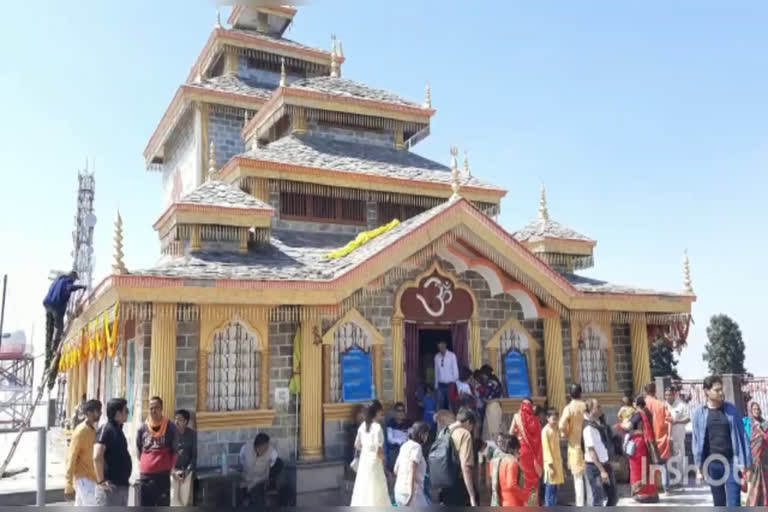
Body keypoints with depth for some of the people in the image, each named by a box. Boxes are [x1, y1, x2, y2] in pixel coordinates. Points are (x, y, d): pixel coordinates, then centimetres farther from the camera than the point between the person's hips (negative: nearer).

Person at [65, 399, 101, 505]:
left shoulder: (93, 430, 10)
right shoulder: (81, 431, -15)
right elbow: (72, 459, -16)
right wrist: (69, 485, -16)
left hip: (90, 478, 8)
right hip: (83, 478, -8)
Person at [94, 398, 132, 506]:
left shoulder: (118, 430, 14)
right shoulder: (106, 429, -14)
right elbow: (97, 457, -26)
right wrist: (101, 481, -22)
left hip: (122, 485, 9)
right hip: (110, 487, -9)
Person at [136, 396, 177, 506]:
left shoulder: (170, 427, -2)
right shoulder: (142, 428, 1)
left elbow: (174, 451, 5)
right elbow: (138, 449, 15)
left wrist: (169, 466, 4)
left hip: (163, 474, -2)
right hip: (145, 475, 2)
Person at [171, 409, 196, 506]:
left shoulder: (192, 434, 0)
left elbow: (195, 455, 2)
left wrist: (186, 472, -5)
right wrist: (173, 471, -7)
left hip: (187, 471, 0)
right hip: (173, 470, 0)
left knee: (186, 500, -6)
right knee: (174, 499, -8)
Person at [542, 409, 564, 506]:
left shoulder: (556, 430, 12)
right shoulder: (545, 430, -12)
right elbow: (546, 448, -16)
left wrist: (560, 463, 14)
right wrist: (550, 465, -19)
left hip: (558, 462, 8)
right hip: (551, 464, -8)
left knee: (556, 488, 10)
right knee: (550, 488, -6)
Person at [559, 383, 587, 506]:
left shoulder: (569, 408, -11)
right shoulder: (587, 406, -2)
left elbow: (562, 426, -22)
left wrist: (566, 434, -3)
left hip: (575, 445, -3)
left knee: (578, 477, 4)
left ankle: (580, 504, 4)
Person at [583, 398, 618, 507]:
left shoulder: (598, 424, 7)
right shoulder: (589, 428, -19)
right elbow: (591, 451, -21)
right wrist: (601, 470, -22)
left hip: (604, 463, 8)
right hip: (594, 466, -8)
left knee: (613, 497, 14)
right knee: (599, 500, 1)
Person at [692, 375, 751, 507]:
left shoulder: (731, 409, 0)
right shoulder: (699, 412, 0)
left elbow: (741, 435, 1)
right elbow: (696, 439, 4)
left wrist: (744, 461, -2)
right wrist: (699, 463, 3)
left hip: (732, 461, -1)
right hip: (712, 462, 1)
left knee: (734, 502, -4)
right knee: (719, 502, 12)